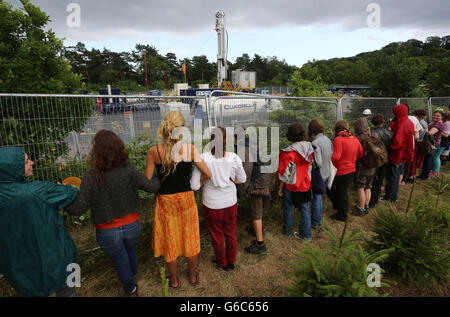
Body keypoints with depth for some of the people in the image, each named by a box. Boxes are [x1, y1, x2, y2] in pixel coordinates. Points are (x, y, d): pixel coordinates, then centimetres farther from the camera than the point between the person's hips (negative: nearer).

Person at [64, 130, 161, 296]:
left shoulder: (90, 178, -23)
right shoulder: (129, 170, -19)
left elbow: (79, 209, -19)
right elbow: (152, 187, -10)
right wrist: (157, 177, 11)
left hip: (107, 232, -2)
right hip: (132, 226, 2)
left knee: (120, 261, 23)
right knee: (130, 251, 33)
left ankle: (131, 289, 48)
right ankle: (133, 276, 61)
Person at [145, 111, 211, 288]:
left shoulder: (154, 152, -15)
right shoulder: (190, 149, -15)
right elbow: (208, 174, -12)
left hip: (165, 201, 0)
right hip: (186, 199, 0)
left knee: (170, 241, 20)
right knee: (190, 239, 21)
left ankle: (174, 280, 41)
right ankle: (193, 276, 42)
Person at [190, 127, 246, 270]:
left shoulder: (204, 158, -21)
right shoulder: (234, 158, -15)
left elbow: (194, 185, -19)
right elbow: (242, 179, 0)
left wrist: (205, 181, 0)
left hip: (212, 205, -2)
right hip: (231, 204, 2)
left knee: (217, 235, 22)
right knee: (231, 234, 25)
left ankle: (223, 263, 44)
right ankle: (231, 262, 45)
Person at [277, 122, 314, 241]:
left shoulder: (289, 152, -23)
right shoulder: (310, 148, -6)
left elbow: (285, 173, -18)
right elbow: (311, 166, 4)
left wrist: (280, 187, -6)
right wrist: (306, 180, 16)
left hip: (290, 186, -4)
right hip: (305, 184, 5)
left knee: (287, 208, 15)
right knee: (305, 208, 15)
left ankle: (287, 231, 32)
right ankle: (306, 234, 25)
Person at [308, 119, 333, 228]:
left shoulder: (315, 143, -24)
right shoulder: (328, 139, 0)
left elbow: (318, 163, -25)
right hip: (327, 173, 8)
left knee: (315, 198, 8)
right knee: (318, 196, 22)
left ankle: (315, 223, 23)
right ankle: (318, 219, 37)